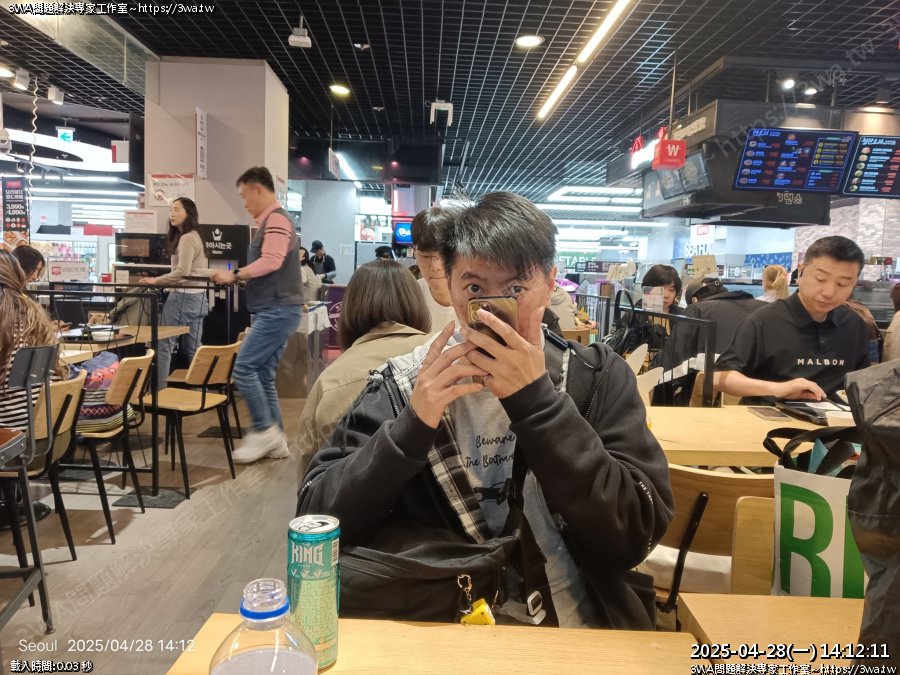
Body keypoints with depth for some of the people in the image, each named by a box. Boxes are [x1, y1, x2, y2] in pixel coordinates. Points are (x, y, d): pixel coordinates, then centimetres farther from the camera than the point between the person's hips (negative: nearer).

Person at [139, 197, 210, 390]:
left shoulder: (186, 239, -13)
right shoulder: (196, 237, 17)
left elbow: (182, 272, -20)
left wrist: (155, 281, -13)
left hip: (183, 297, -10)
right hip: (198, 297, 10)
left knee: (163, 345, -5)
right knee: (193, 349, 10)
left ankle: (159, 390, -4)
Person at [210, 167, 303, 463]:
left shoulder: (276, 218, -10)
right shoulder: (270, 221, 22)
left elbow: (271, 261, -21)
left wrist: (236, 275, -15)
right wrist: (240, 276, 15)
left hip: (278, 310, -10)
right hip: (274, 310, 10)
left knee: (244, 368, -10)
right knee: (263, 375, 9)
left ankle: (263, 430, -1)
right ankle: (275, 439, 12)